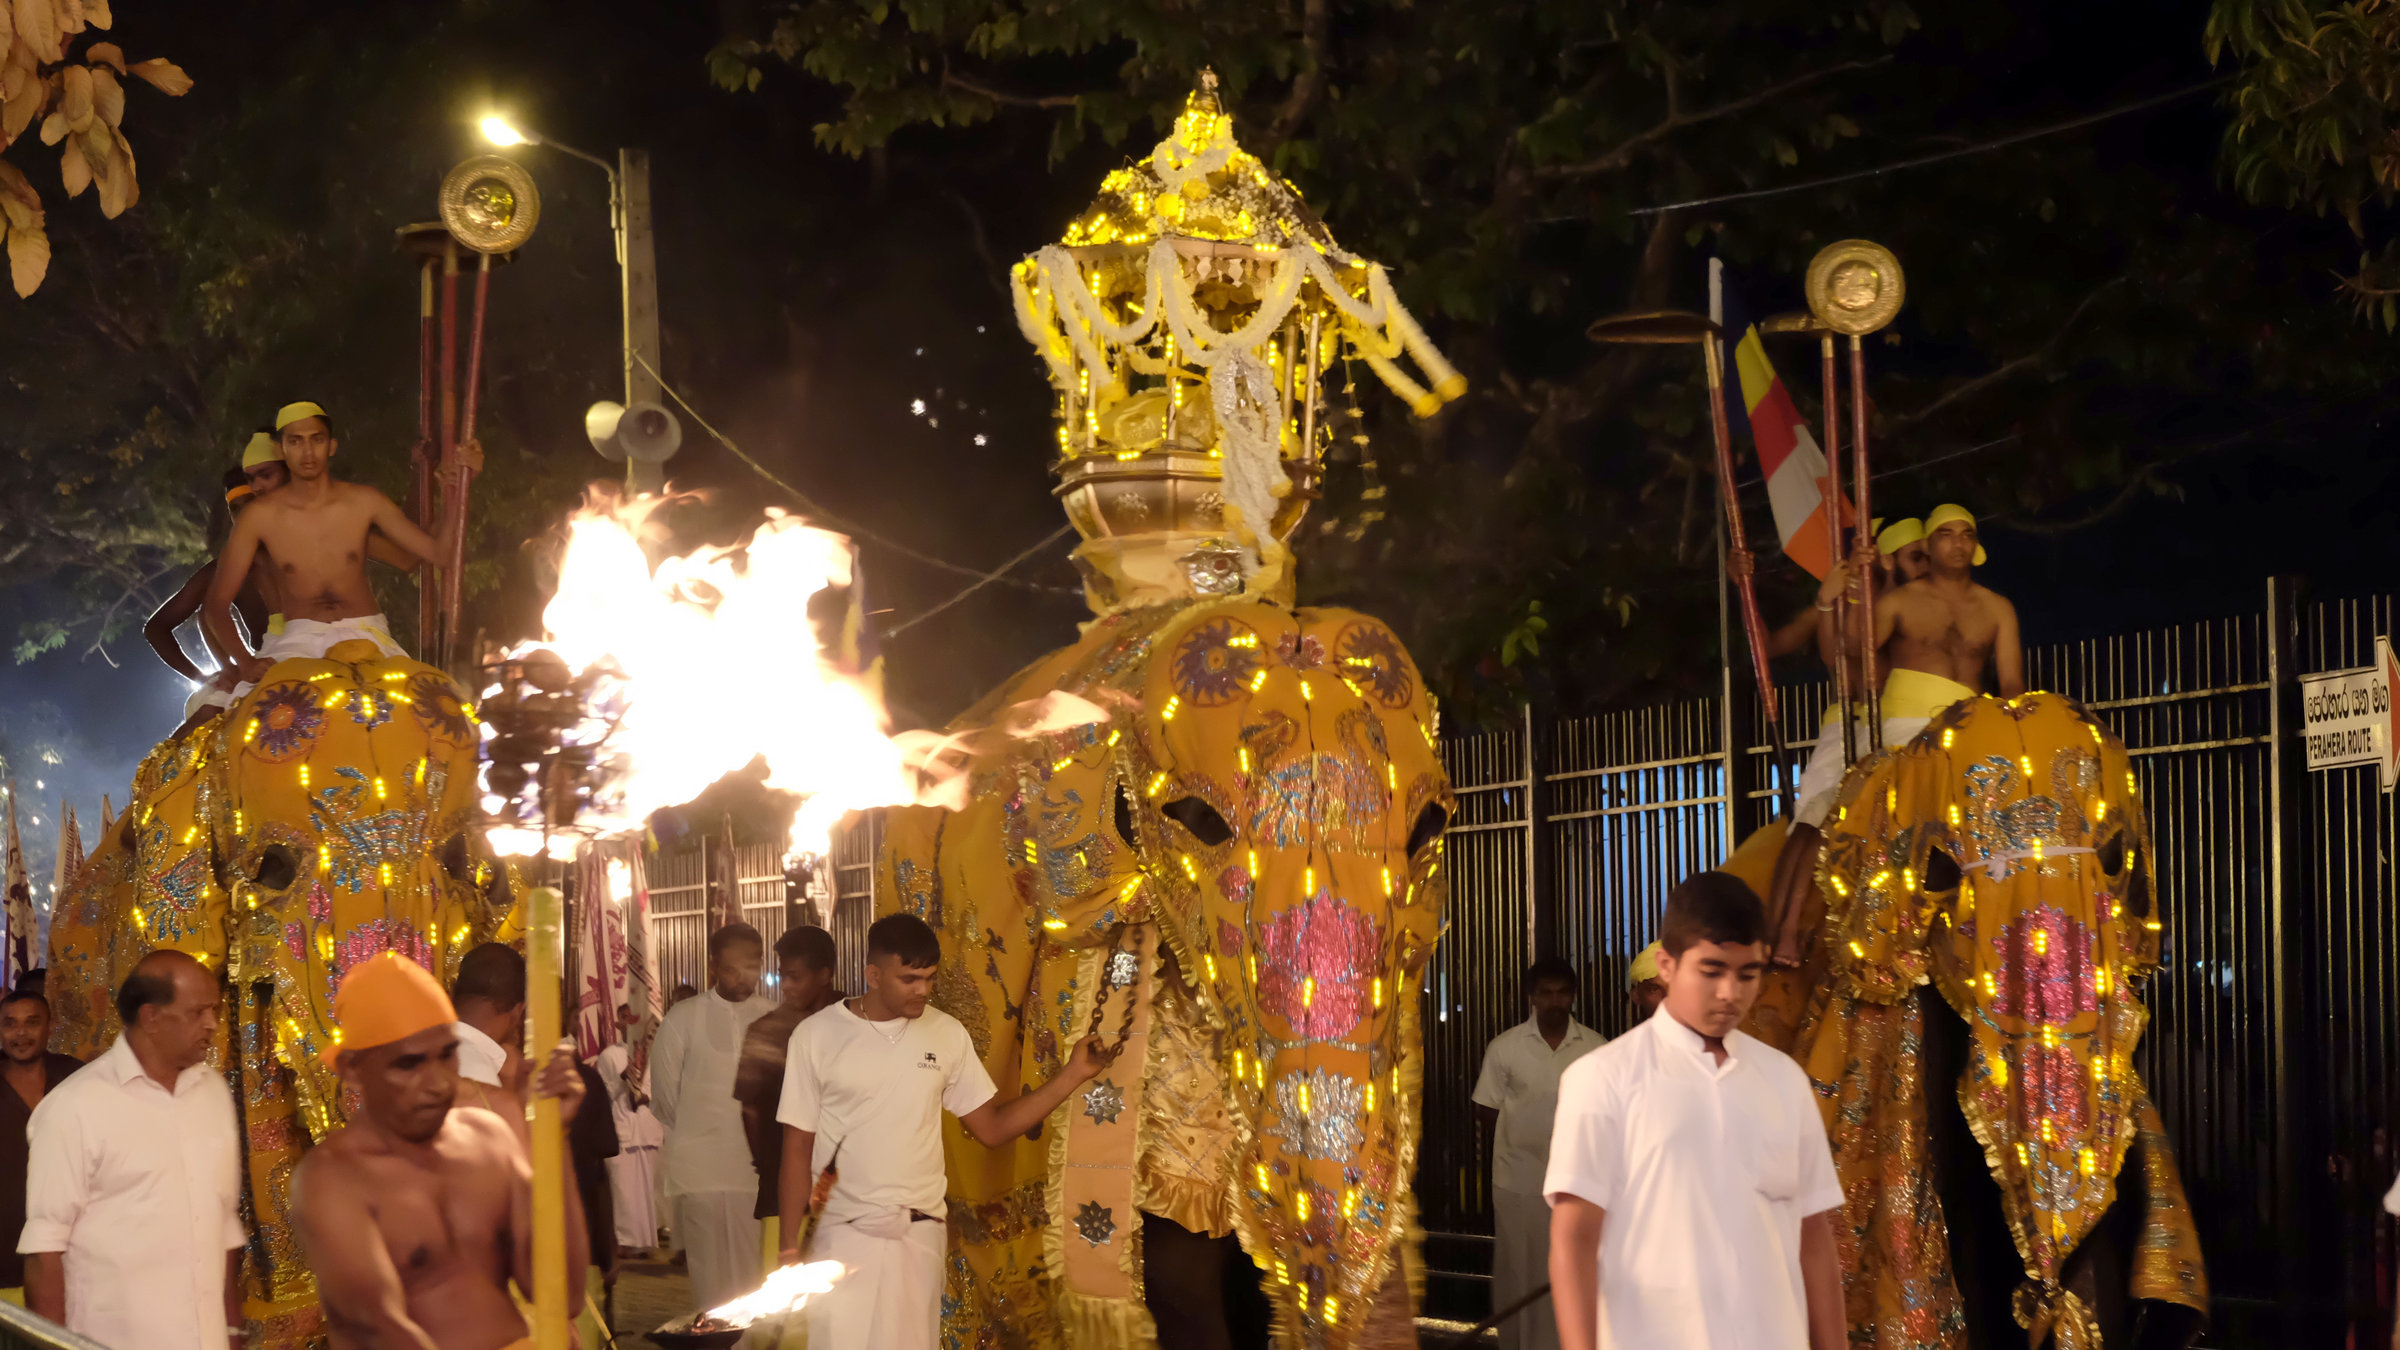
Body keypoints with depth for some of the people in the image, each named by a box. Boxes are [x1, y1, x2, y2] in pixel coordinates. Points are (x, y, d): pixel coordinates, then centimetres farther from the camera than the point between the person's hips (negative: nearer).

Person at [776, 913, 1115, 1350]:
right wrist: (789, 1249, -3)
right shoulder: (816, 1036, -3)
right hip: (843, 1234, -2)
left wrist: (1072, 1075, -4)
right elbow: (798, 1149, 0)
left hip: (920, 1235, 2)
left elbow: (992, 1128, 6)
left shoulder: (947, 1034, 5)